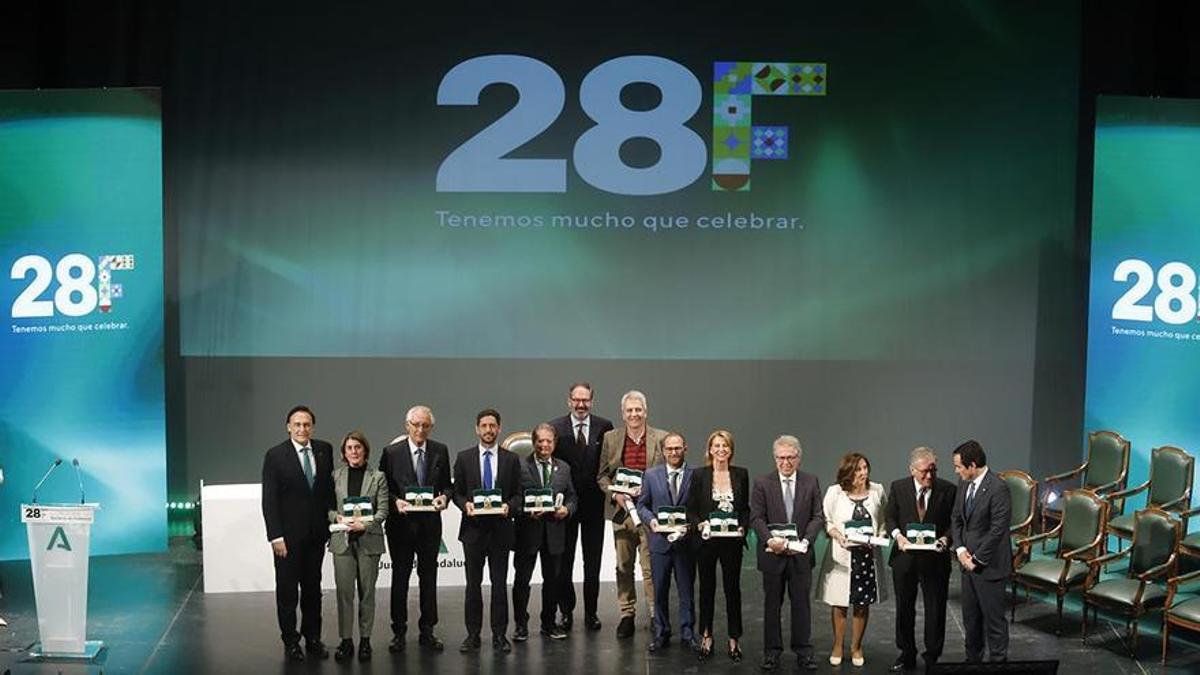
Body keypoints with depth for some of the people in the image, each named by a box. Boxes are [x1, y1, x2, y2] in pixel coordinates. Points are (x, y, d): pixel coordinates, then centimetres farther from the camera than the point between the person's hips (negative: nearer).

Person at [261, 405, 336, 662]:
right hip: (288, 534, -3)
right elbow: (269, 499, -10)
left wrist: (331, 517, 3)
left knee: (313, 587, 11)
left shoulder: (324, 450, 2)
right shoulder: (275, 456, -9)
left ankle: (313, 638, 20)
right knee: (287, 589, 5)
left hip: (316, 533, 4)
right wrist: (276, 536, -14)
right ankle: (290, 641, 14)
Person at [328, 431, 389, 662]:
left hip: (368, 539, 0)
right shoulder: (335, 475, 6)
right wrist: (338, 518, -12)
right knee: (344, 591, -1)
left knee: (367, 591, 5)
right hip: (342, 539, 0)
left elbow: (383, 511, -1)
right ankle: (346, 640, 6)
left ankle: (365, 640, 13)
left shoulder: (377, 477, 3)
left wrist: (364, 524, -15)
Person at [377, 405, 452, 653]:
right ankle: (399, 632, 12)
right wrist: (395, 501, -19)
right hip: (401, 523, -2)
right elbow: (383, 488, -1)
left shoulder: (440, 451, 3)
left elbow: (446, 484, 8)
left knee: (428, 577, 8)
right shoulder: (391, 452, -3)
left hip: (430, 523, 2)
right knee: (400, 577, 5)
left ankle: (427, 631, 16)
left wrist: (444, 497, -13)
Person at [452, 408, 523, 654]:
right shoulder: (464, 458, 4)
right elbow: (457, 492, 6)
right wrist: (465, 504, -14)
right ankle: (472, 634, 11)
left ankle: (499, 635, 9)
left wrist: (509, 506, -13)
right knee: (473, 584, 5)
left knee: (500, 584, 3)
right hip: (473, 528, 0)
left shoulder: (511, 459, 5)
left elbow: (518, 494, 6)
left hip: (500, 528, 0)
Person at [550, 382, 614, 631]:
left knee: (593, 562, 8)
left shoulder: (604, 427, 0)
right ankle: (566, 611, 17)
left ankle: (591, 612, 17)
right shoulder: (555, 427, -3)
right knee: (564, 561, 7)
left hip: (594, 503, 1)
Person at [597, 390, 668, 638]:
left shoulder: (661, 438, 3)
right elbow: (602, 475, 10)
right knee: (623, 566, 9)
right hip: (621, 509, 2)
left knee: (651, 566, -4)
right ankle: (627, 614, 18)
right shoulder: (611, 439, 8)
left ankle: (657, 616, 3)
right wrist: (615, 494, -7)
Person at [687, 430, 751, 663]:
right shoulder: (699, 475, -2)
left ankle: (734, 640, 14)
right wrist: (700, 524, -17)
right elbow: (691, 510, 0)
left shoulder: (741, 474, 3)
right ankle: (706, 637, 22)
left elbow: (746, 509, 9)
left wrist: (743, 527, -8)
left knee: (733, 589, 4)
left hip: (732, 541, 1)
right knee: (707, 588, 10)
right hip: (706, 540, 0)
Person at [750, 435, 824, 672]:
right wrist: (770, 540, -20)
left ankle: (803, 651, 15)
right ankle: (772, 651, 17)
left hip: (800, 554, 1)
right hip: (773, 554, -1)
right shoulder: (762, 483, -1)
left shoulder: (811, 482, 4)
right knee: (772, 604, 8)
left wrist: (805, 541, -14)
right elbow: (756, 517, -5)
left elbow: (818, 517, 1)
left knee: (801, 603, 6)